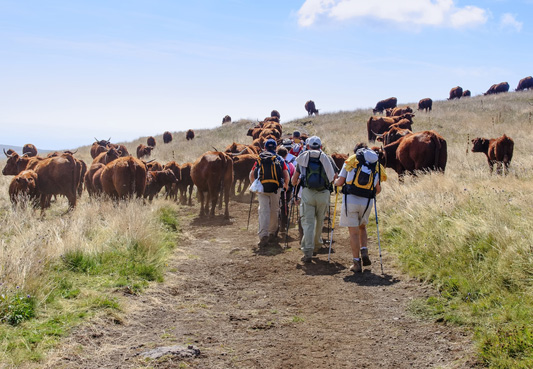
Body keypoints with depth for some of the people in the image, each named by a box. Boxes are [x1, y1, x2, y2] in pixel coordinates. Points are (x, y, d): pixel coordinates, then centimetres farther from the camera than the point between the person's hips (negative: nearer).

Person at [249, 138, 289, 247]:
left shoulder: (259, 159, 13)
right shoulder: (279, 159, 11)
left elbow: (251, 174, 9)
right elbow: (286, 174, 2)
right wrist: (286, 184, 20)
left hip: (261, 188, 0)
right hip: (275, 188, 0)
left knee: (263, 211, -4)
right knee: (274, 211, 15)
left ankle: (263, 235, -18)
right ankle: (272, 234, 26)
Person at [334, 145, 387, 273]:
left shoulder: (351, 160, 7)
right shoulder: (376, 165, 14)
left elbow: (339, 182, 5)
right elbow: (378, 189, 12)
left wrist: (335, 181, 28)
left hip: (350, 200, -2)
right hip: (367, 202, 3)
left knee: (354, 232, 3)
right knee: (362, 227, 26)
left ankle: (356, 263, 3)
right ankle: (364, 252, 8)